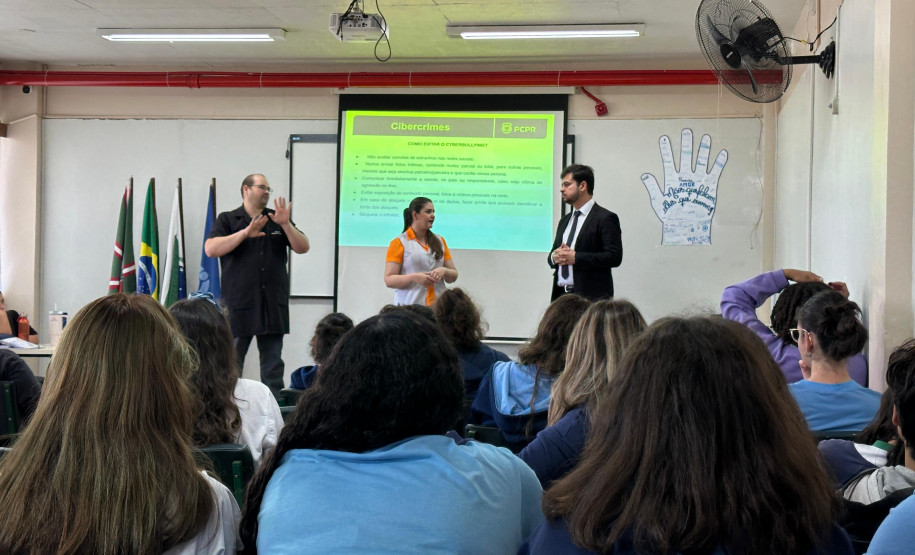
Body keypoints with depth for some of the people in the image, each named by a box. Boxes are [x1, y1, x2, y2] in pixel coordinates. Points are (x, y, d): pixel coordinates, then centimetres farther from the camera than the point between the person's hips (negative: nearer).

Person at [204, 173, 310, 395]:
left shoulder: (277, 220, 15)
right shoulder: (228, 220, 5)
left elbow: (303, 247, 6)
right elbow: (211, 249, -10)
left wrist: (285, 225, -10)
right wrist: (245, 233, -18)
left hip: (273, 304, 3)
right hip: (239, 304, -3)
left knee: (273, 364, 6)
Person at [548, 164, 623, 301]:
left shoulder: (605, 218, -4)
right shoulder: (565, 220, 20)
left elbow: (614, 257, -13)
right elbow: (554, 253, 24)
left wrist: (575, 257, -17)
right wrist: (554, 257, -1)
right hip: (561, 295, 6)